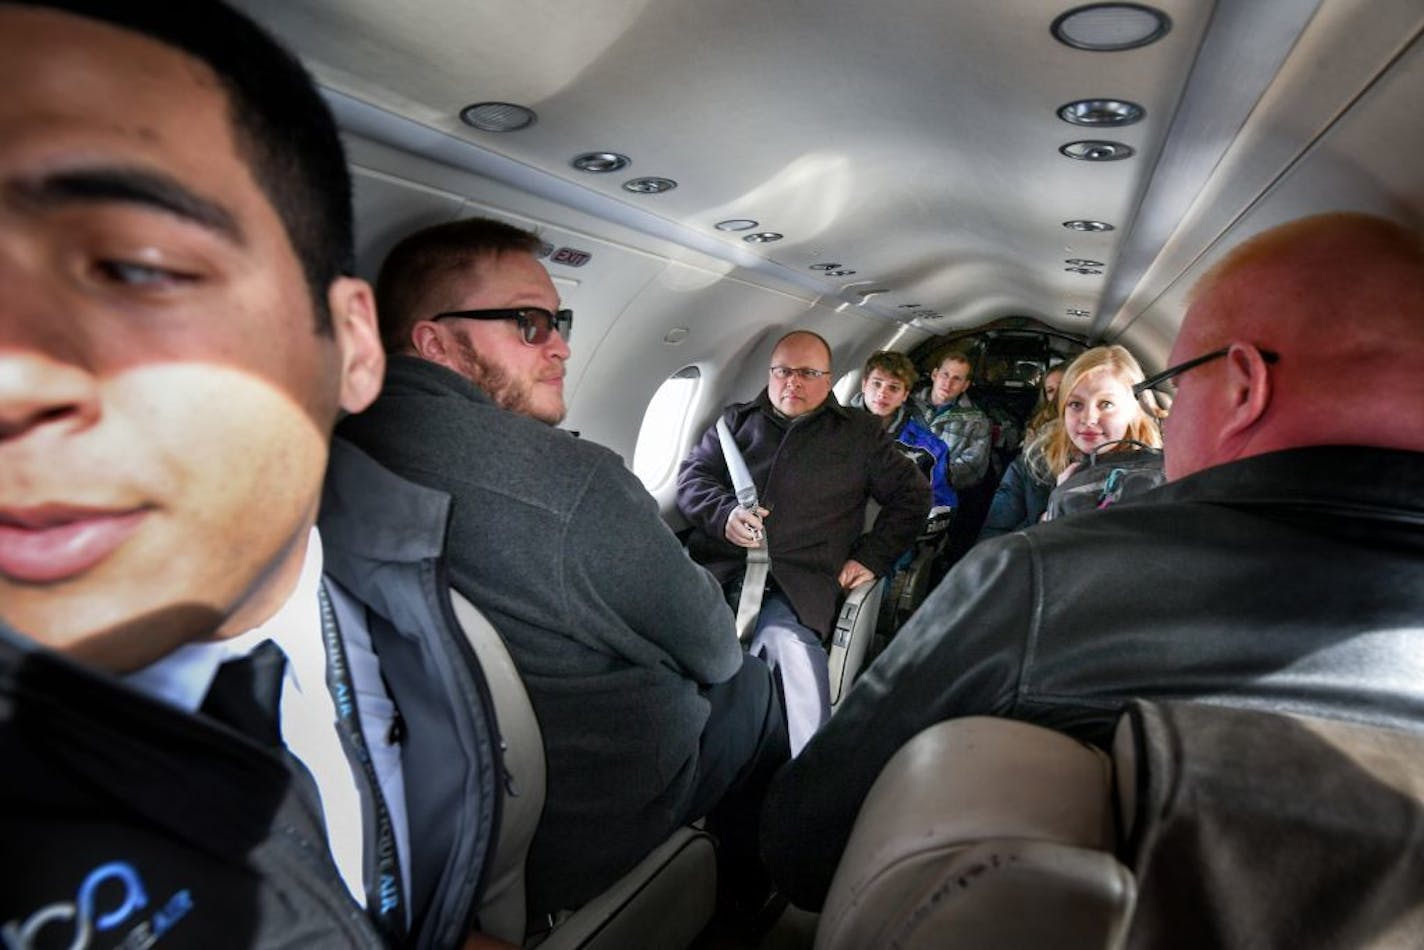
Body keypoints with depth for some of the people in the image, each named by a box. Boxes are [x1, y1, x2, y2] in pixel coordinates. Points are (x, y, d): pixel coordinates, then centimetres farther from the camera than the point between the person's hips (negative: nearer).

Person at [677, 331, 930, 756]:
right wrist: (724, 514, -4)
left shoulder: (860, 432, 21)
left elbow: (912, 494, 22)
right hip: (718, 564, 2)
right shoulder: (737, 419, 25)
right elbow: (692, 474, 18)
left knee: (786, 640, -36)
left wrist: (871, 558, 9)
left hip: (799, 578, -1)